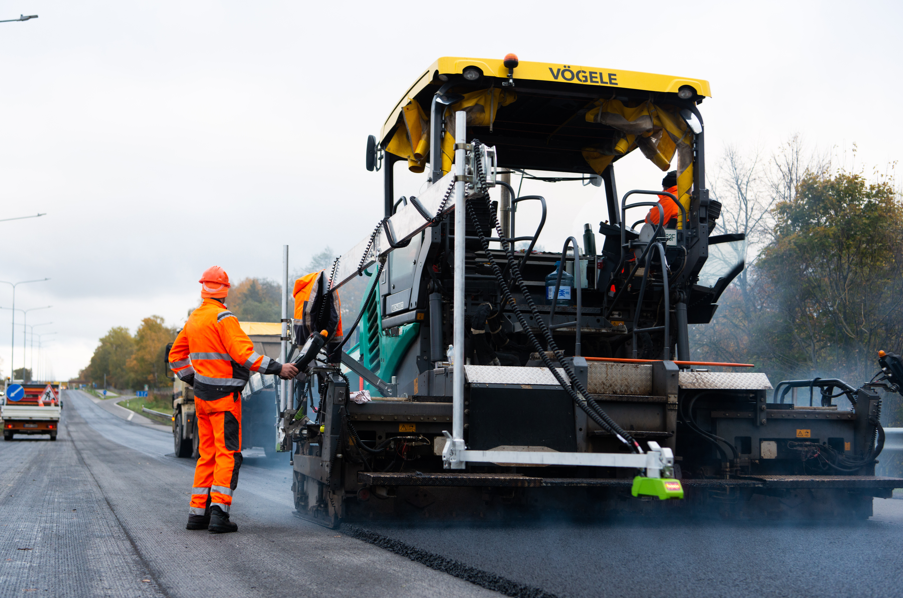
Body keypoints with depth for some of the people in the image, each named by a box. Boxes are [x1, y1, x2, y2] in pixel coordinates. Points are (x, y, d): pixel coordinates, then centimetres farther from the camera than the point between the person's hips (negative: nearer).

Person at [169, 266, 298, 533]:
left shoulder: (193, 319, 14)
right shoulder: (223, 318, -13)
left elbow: (176, 354, 22)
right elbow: (243, 353, -22)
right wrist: (278, 368, -20)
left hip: (202, 395, 8)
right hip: (224, 395, -8)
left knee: (207, 454, 14)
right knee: (228, 453, -6)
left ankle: (197, 512, 15)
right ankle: (218, 512, -13)